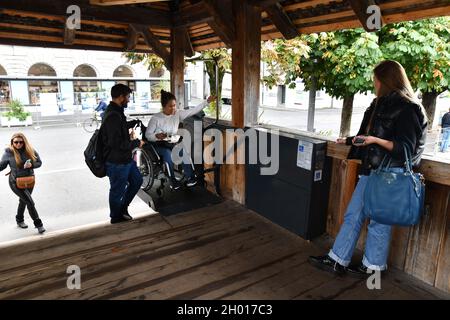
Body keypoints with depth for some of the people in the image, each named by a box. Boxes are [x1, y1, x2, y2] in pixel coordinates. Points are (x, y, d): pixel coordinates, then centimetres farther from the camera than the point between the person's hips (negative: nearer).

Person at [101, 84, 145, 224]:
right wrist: (136, 143, -18)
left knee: (137, 180, 22)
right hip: (117, 162, -10)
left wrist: (134, 122, 34)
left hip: (125, 159, 10)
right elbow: (117, 143, -30)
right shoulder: (113, 116, -26)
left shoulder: (116, 112, 8)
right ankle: (116, 217, 31)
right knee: (118, 190, 9)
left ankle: (123, 208, 38)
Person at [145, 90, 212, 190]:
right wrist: (156, 136, -28)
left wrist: (207, 101, -10)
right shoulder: (155, 118, -9)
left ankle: (190, 177, -15)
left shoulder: (178, 114, 0)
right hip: (159, 144, -3)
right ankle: (173, 180, -15)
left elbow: (193, 111, -4)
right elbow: (148, 135, -6)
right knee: (169, 154, -34)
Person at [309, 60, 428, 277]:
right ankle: (338, 260, 16)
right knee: (352, 215, 8)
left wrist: (376, 140, -26)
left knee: (378, 221, 4)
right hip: (370, 170, 8)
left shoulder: (407, 109, -11)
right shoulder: (381, 105, 15)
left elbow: (406, 148, -15)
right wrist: (350, 140, 32)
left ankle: (372, 266, 23)